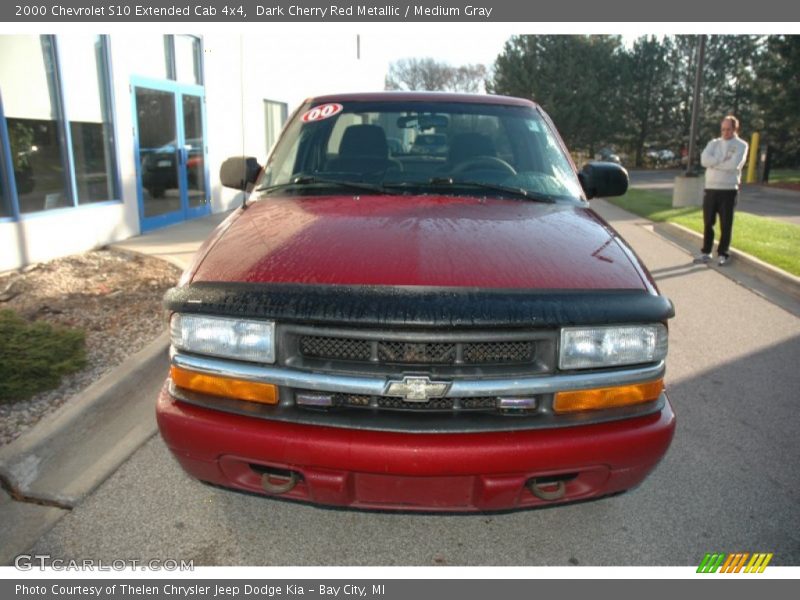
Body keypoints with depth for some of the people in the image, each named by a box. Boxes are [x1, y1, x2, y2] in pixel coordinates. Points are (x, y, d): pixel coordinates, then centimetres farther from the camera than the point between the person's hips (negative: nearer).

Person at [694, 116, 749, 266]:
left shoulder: (741, 145, 1)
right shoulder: (714, 143, 11)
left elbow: (734, 164, -16)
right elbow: (704, 160, -7)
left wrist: (715, 162, -7)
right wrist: (723, 160, -14)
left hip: (728, 190, -3)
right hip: (710, 189, 3)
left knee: (726, 224, 2)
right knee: (708, 223, 7)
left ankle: (723, 254, 11)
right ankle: (706, 252, 17)